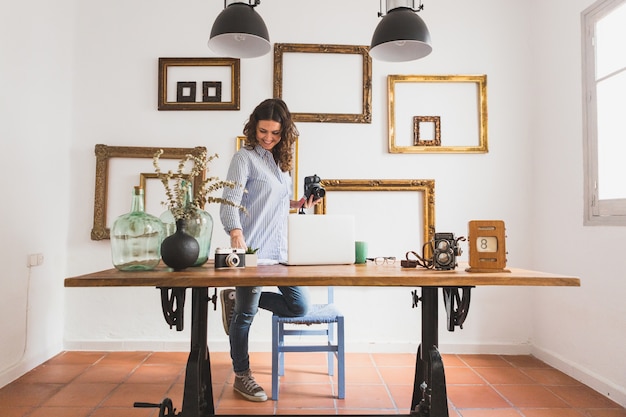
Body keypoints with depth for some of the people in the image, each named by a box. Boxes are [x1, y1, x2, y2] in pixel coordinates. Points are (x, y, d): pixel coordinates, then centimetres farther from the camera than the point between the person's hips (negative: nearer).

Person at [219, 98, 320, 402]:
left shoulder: (281, 159, 14)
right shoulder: (245, 157, -8)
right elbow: (230, 202, -18)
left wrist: (297, 204, 5)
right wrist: (236, 234, -34)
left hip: (279, 250, 8)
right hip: (252, 250, -7)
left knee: (299, 306, 10)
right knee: (246, 314, 5)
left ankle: (235, 298, 23)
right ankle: (242, 377, 25)